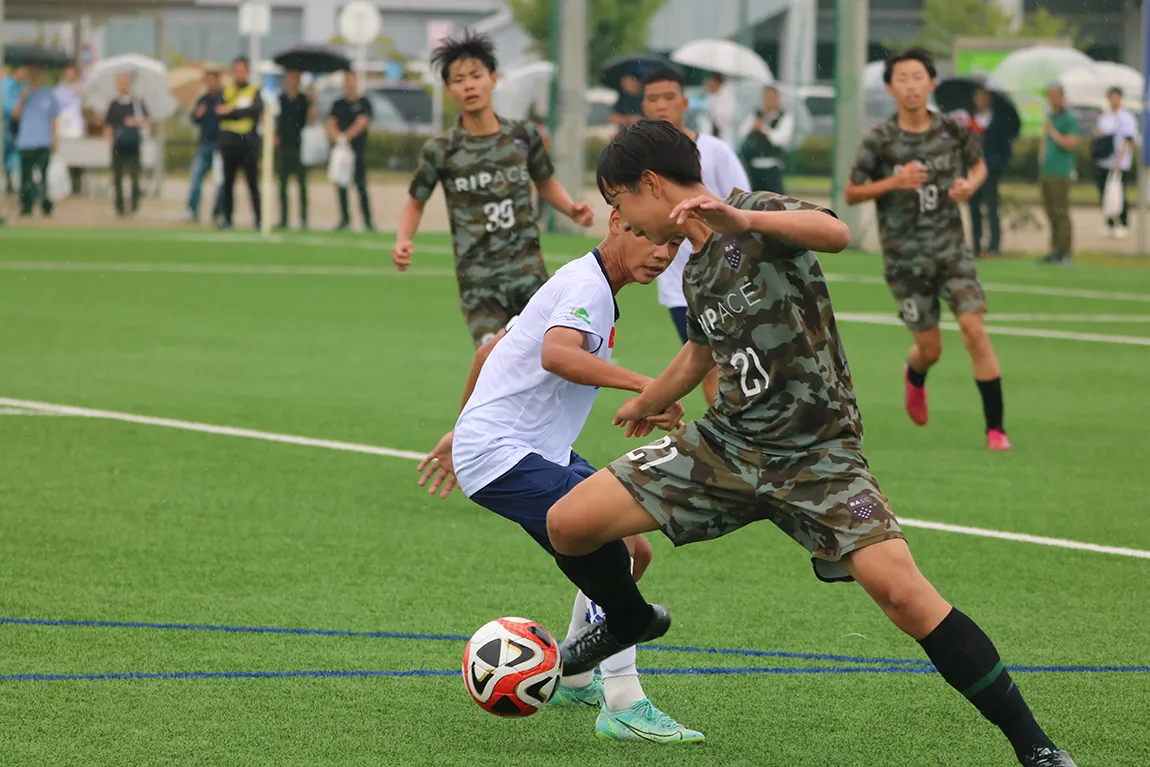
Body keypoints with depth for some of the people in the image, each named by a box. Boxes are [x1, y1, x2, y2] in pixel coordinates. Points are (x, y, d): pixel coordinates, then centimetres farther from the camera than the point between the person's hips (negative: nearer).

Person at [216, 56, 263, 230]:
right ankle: (226, 218, 9)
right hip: (229, 143, 2)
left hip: (249, 144, -2)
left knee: (253, 183, -2)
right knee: (228, 183, 4)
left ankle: (259, 218, 1)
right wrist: (243, 113, -14)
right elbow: (219, 113, -3)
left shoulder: (254, 91, 8)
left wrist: (231, 111, -14)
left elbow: (257, 109, -11)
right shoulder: (226, 91, 11)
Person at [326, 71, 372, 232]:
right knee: (342, 186, 4)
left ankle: (367, 220, -8)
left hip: (358, 150, -4)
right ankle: (345, 219, 10)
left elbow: (361, 123, -9)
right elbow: (331, 124, 6)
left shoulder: (364, 104, 2)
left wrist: (345, 136, -19)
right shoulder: (338, 104, 15)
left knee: (361, 185, -8)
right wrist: (337, 137, -14)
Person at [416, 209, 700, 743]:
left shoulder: (587, 285, 17)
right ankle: (623, 708, -21)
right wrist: (645, 387, -42)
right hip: (499, 454, -10)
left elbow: (491, 350, 27)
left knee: (634, 551, 13)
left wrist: (463, 430, 36)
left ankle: (571, 680, 30)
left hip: (538, 450, 10)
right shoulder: (588, 286, -15)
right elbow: (556, 354, -38)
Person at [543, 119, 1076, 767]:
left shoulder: (757, 214, -11)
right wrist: (645, 403, 51)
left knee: (898, 587, -26)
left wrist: (742, 219, -47)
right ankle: (630, 620, 30)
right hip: (725, 444, 7)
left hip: (817, 452, -7)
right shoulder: (697, 274, 12)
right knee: (569, 524, -5)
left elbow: (835, 233, -33)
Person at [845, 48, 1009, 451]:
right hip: (905, 257, -1)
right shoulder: (880, 139, -11)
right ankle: (914, 378, 45)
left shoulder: (952, 131, -4)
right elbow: (850, 194, -4)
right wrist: (892, 182, -21)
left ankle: (995, 428, -6)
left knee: (974, 329, -14)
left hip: (951, 249, 1)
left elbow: (978, 165, 15)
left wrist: (970, 184, -8)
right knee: (930, 348, 5)